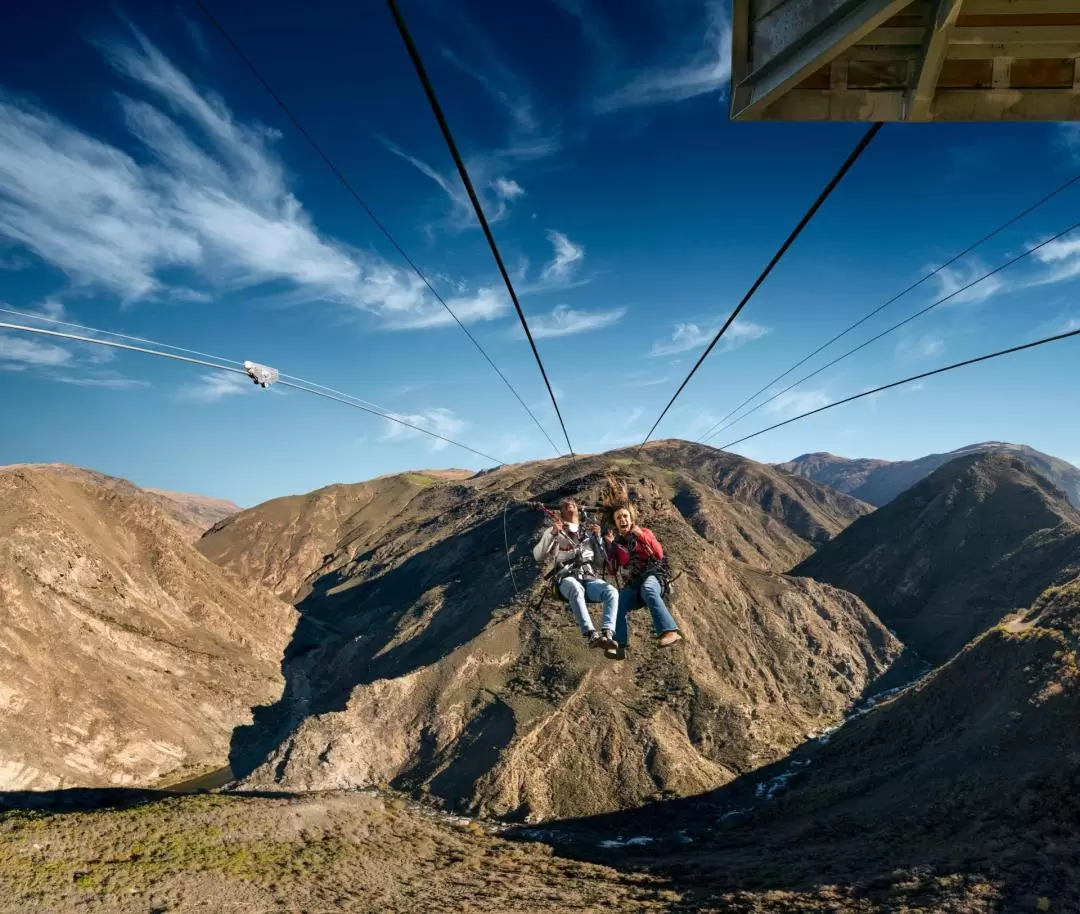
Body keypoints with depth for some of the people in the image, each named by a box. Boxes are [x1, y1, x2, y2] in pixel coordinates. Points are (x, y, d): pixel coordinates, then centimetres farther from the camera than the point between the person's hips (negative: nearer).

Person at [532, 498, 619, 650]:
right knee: (576, 589, -41)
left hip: (589, 577, 3)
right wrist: (552, 534, -5)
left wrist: (598, 537, 10)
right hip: (567, 578, -3)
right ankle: (592, 635, -52)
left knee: (611, 591, -30)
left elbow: (602, 560, 21)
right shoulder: (554, 531, 19)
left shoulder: (589, 533, 26)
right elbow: (538, 556, 6)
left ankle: (607, 633, -44)